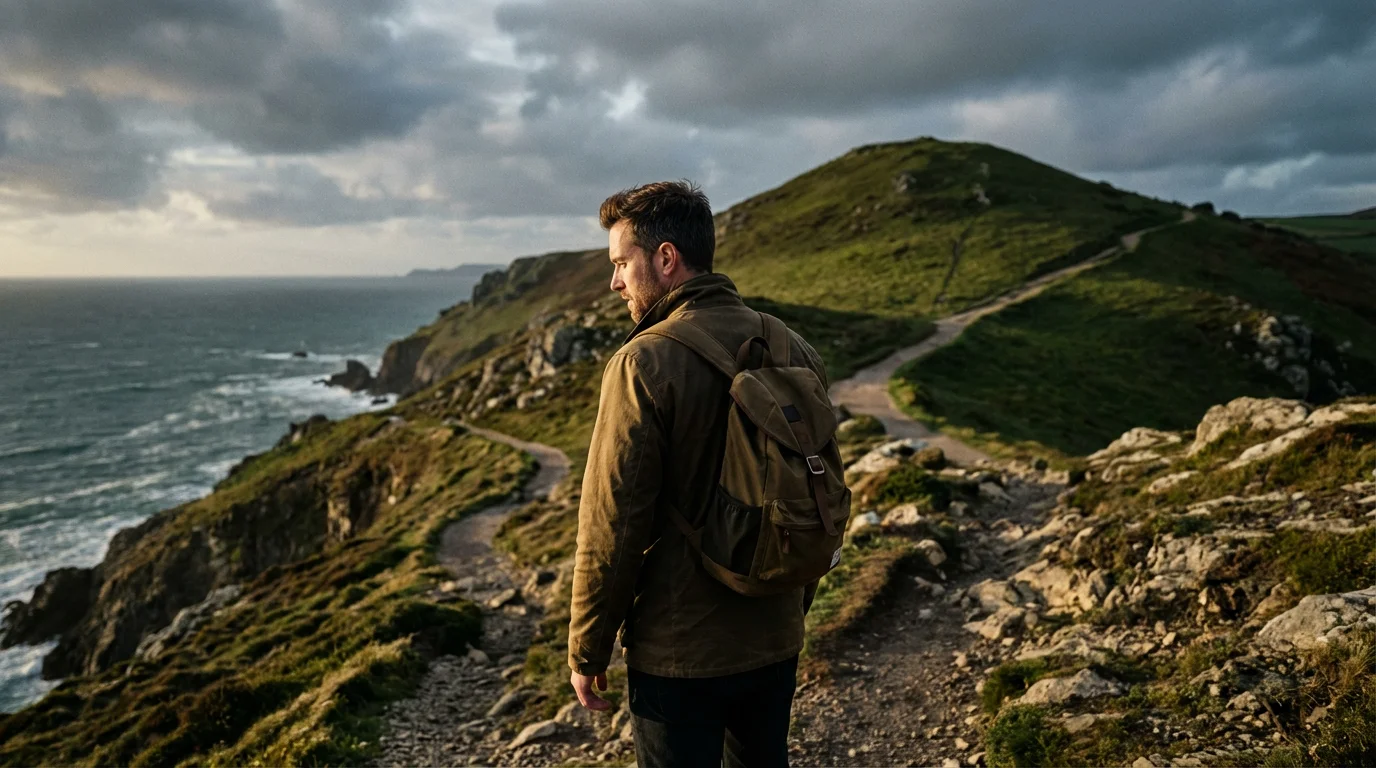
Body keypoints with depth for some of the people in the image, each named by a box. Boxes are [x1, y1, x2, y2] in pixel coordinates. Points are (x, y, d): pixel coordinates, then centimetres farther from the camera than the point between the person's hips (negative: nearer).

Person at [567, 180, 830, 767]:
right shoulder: (795, 351, -1)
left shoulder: (645, 363, -20)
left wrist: (586, 653, -5)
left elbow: (612, 530, -18)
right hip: (776, 642, 6)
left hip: (678, 654, -5)